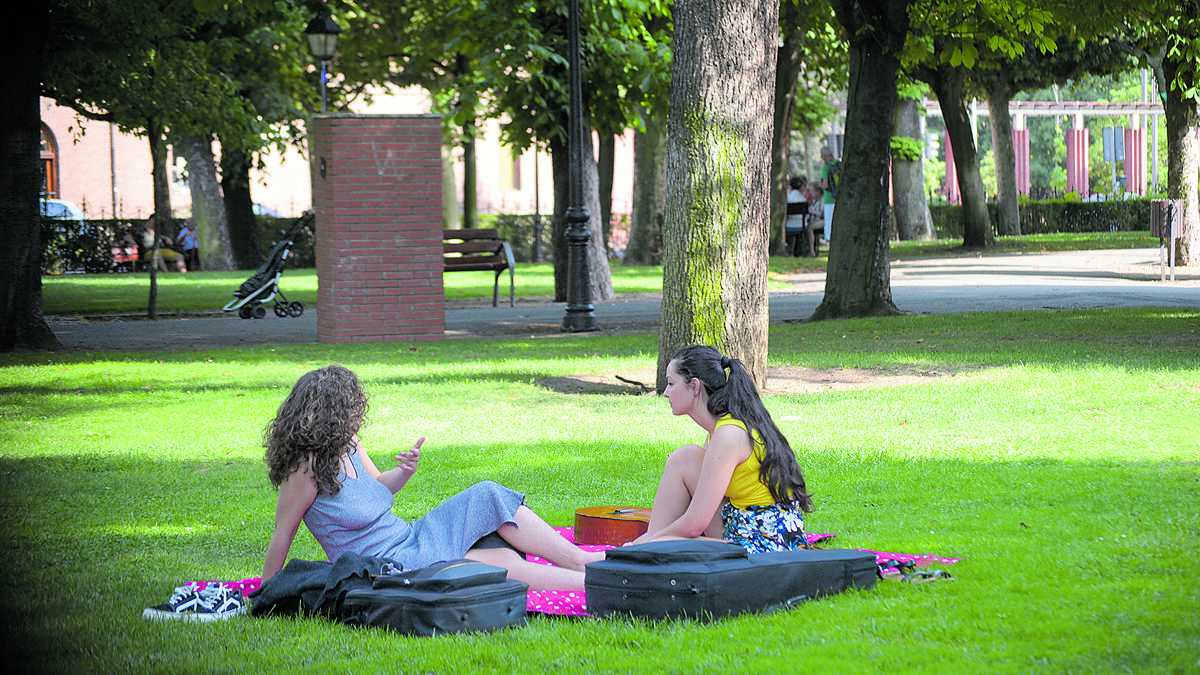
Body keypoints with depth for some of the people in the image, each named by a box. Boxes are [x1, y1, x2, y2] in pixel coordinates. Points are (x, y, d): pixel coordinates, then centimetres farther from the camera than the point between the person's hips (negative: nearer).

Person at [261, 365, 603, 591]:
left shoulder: (348, 446, 7)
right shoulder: (308, 467, -19)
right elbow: (282, 534, -14)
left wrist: (404, 472, 1)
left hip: (410, 540, 9)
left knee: (487, 498, -7)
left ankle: (581, 560, -8)